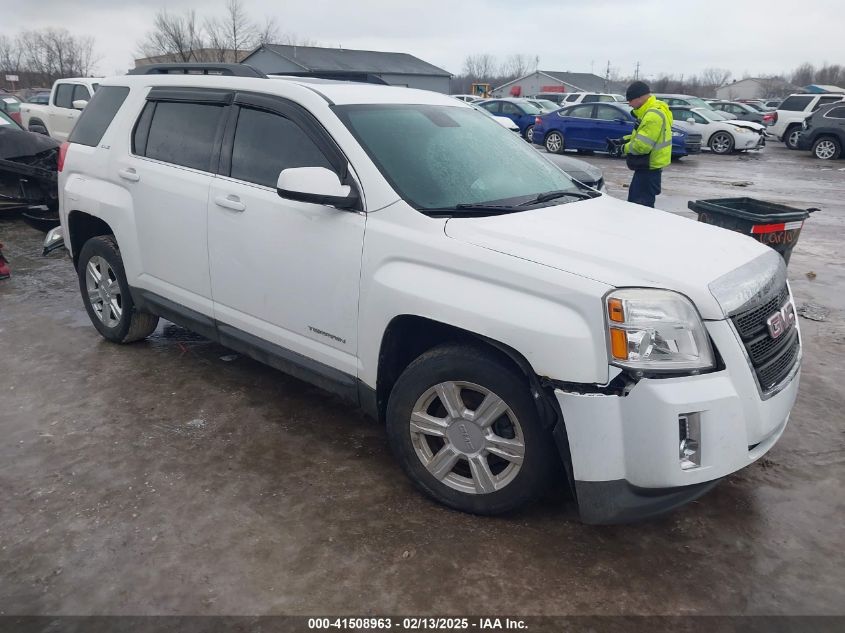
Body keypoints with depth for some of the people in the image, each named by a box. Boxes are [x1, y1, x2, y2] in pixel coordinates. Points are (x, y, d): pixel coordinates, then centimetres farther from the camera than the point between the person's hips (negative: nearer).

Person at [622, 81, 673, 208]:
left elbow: (642, 145, -27)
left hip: (649, 168, -11)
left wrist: (625, 148, -10)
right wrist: (623, 140, 8)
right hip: (646, 166, 11)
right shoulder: (649, 111, 12)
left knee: (642, 205, -10)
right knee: (633, 200, 20)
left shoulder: (653, 115, -23)